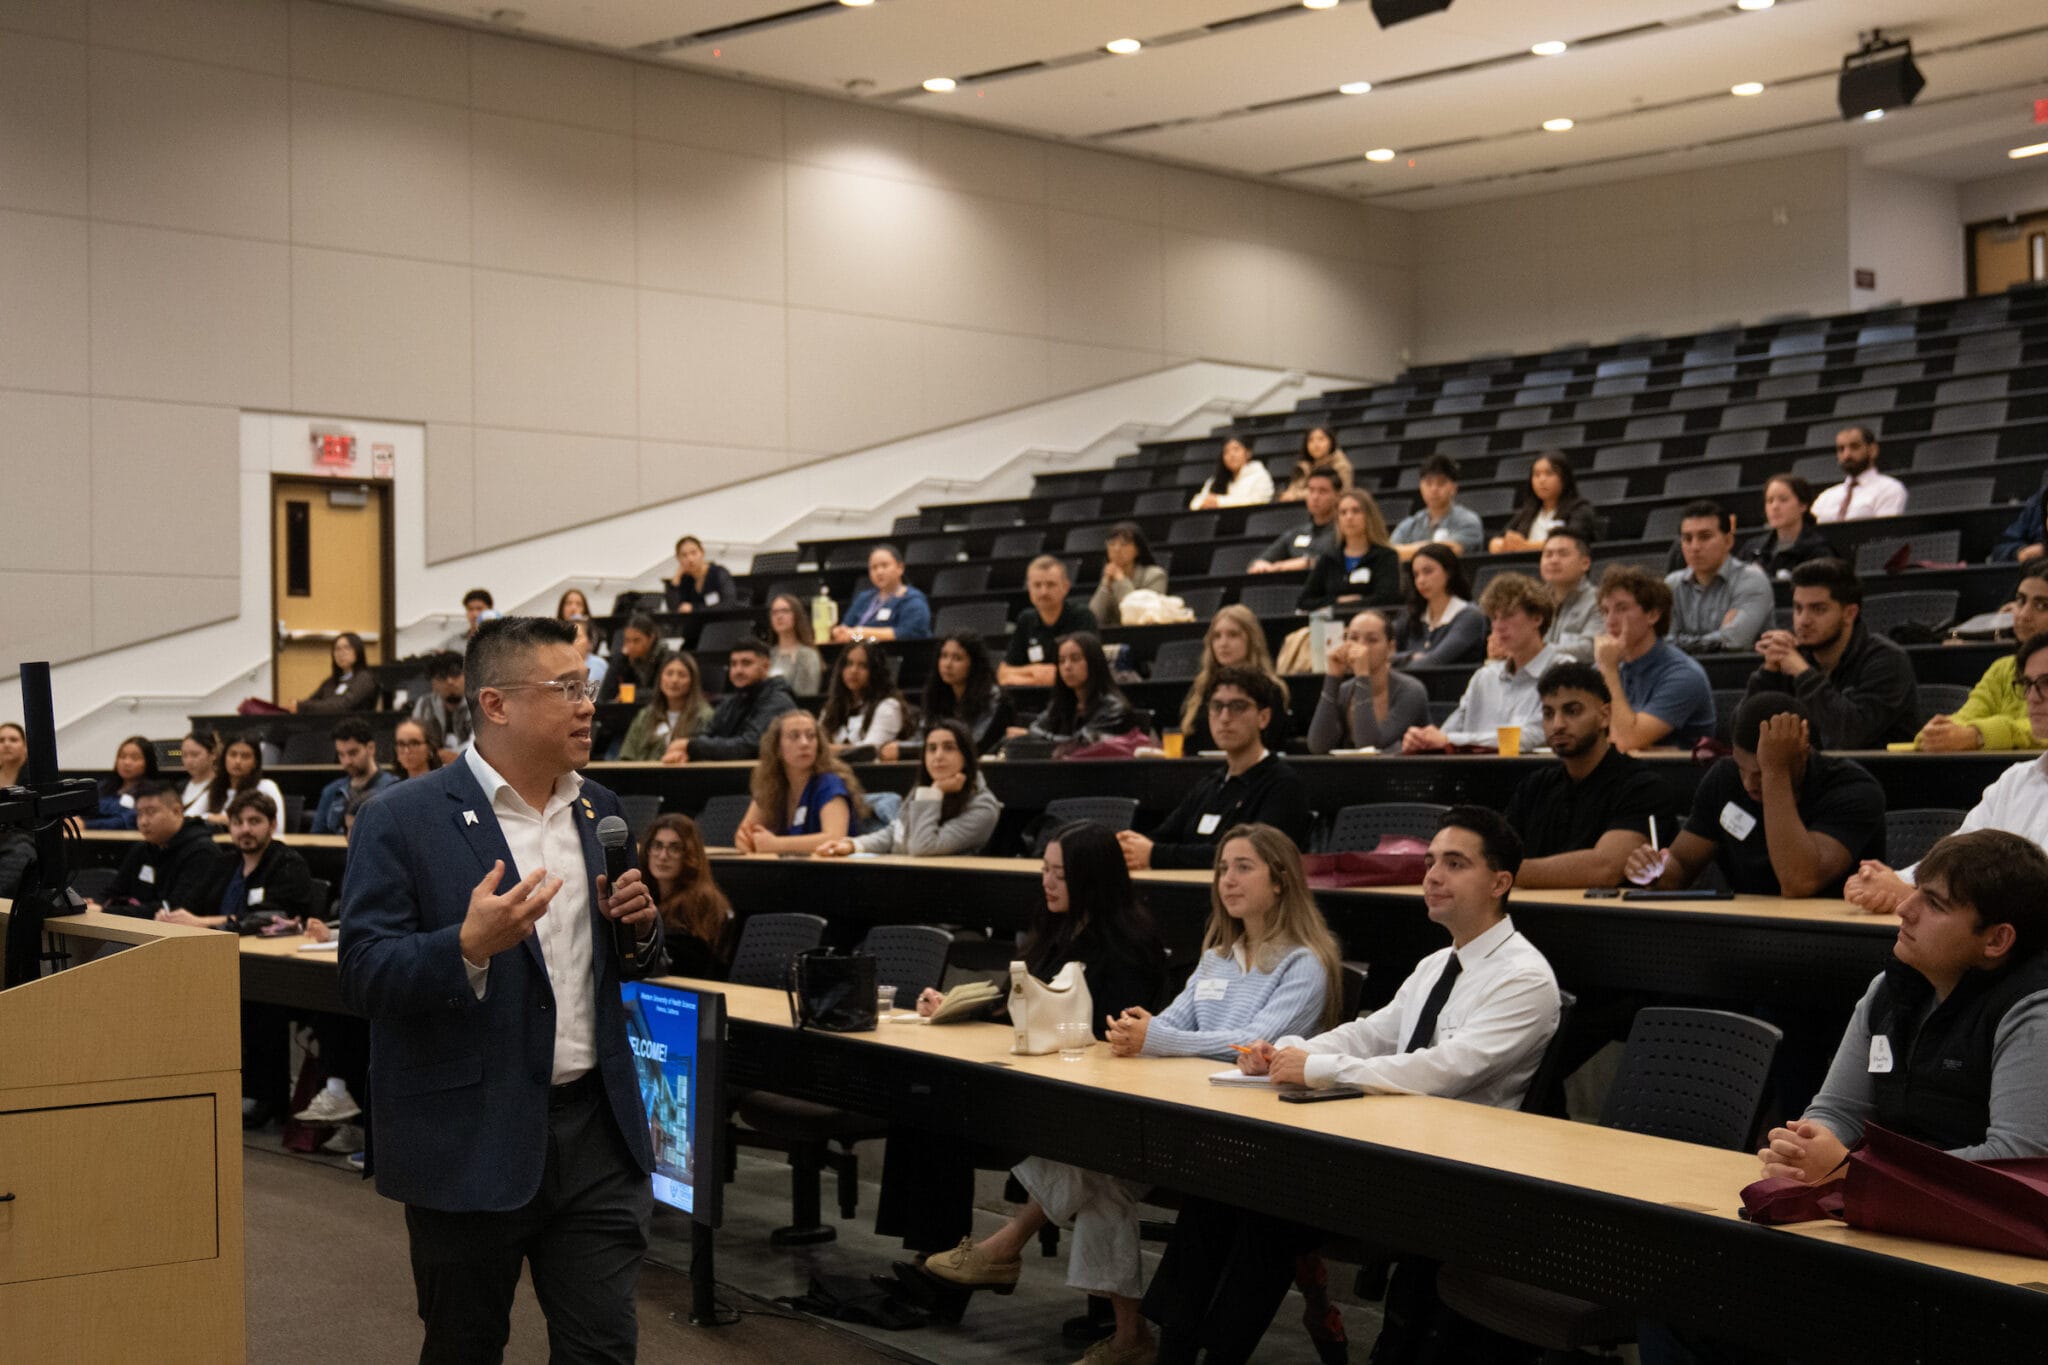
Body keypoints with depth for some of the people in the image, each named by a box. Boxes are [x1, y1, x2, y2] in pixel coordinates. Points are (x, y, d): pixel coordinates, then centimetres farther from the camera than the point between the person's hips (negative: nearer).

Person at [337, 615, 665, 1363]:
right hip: (472, 1141, -4)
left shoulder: (598, 810, 10)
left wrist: (638, 928, -5)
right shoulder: (401, 820, -9)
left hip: (596, 1131, 5)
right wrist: (469, 946, -30)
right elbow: (363, 977, -13)